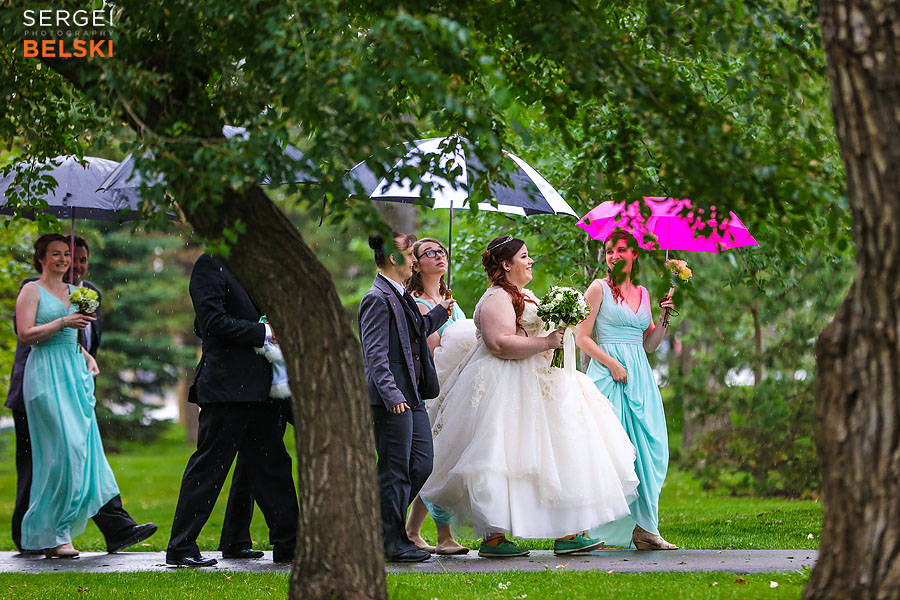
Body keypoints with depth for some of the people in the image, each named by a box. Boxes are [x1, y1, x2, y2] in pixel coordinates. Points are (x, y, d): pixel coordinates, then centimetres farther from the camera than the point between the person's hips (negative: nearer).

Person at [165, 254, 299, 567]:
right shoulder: (210, 264, -10)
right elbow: (214, 321, -18)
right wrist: (264, 332, -15)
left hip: (257, 386, 9)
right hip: (227, 385, -9)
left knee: (273, 465, 11)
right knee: (209, 466, -4)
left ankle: (288, 544, 18)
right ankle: (180, 548, 3)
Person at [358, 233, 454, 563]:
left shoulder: (402, 296, 16)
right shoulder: (377, 299, -14)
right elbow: (375, 355, -20)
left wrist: (439, 312, 28)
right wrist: (392, 395, -26)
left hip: (412, 396, 10)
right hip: (392, 399, -10)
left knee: (421, 465, 12)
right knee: (396, 471, -3)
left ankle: (388, 525, 24)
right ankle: (392, 543, 5)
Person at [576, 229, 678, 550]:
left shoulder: (642, 293, 17)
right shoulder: (599, 288, 0)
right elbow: (582, 337, -5)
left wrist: (664, 319, 3)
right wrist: (612, 363, -15)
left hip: (640, 376, 6)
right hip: (609, 375, -6)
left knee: (648, 448, -2)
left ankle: (643, 528, 0)